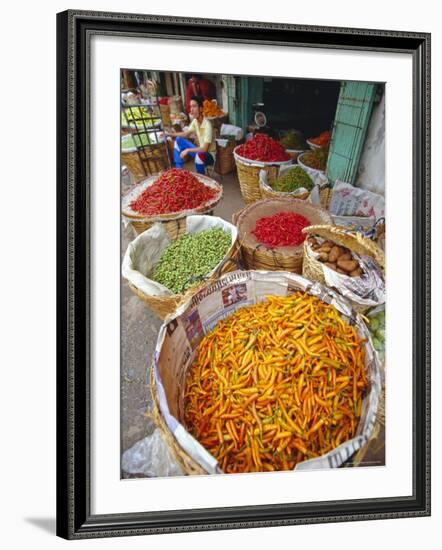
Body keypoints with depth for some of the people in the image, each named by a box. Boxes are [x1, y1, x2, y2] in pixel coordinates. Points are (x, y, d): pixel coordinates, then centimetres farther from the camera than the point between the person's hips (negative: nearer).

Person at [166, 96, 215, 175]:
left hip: (209, 155, -8)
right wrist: (170, 134, 2)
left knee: (200, 154, -41)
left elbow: (205, 149, -33)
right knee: (179, 140, 5)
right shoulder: (195, 121, -4)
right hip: (199, 150, 8)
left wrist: (187, 150, -28)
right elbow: (186, 134, 13)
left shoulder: (207, 125, -28)